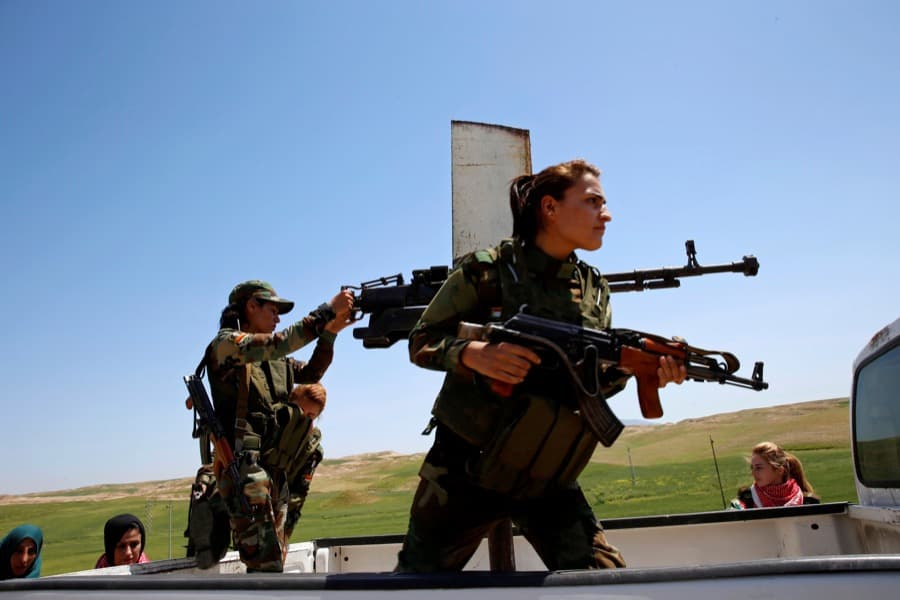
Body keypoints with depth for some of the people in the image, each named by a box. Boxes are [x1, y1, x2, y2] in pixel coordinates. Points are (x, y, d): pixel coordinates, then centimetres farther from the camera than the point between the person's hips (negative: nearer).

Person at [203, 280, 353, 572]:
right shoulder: (225, 344, -3)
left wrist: (330, 332, 5)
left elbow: (310, 373, 19)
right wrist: (327, 310, -18)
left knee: (273, 561, 12)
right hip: (246, 469, -8)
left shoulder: (275, 360, 20)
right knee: (265, 564, -13)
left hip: (277, 472, 8)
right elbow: (277, 344, -19)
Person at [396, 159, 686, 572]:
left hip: (547, 476, 4)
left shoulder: (595, 290, 4)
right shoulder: (488, 269, -12)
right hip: (465, 466, -3)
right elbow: (421, 343, -8)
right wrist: (473, 353, -28)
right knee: (419, 578, 11)